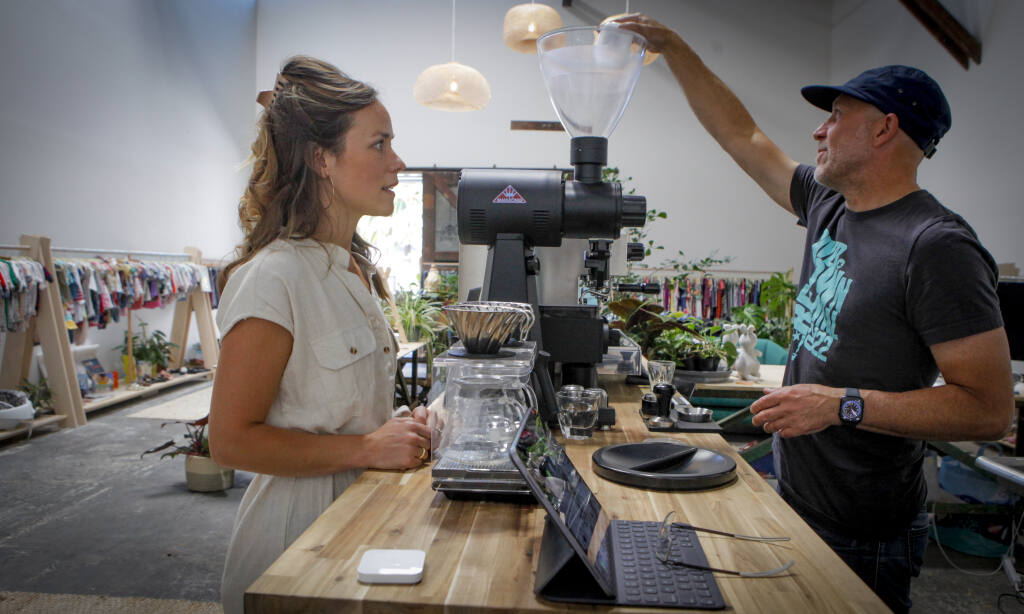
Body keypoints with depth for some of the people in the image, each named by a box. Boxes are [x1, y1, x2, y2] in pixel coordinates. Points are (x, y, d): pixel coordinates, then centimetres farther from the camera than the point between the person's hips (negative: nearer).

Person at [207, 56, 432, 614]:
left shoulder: (355, 267, 7)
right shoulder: (272, 278, -22)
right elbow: (231, 441, -21)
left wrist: (402, 427, -1)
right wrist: (366, 448, -24)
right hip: (301, 520, -8)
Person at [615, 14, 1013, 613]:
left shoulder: (938, 247, -20)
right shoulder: (829, 207, 3)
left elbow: (990, 408, -21)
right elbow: (741, 135, 11)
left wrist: (845, 404, -28)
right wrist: (671, 45, 12)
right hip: (792, 498, 8)